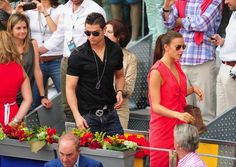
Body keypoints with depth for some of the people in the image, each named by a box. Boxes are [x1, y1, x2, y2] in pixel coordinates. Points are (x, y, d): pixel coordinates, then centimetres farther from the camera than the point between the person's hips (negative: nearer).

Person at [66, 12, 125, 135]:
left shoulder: (115, 50, 4)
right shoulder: (78, 55, -8)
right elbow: (70, 88, -8)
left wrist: (119, 91, -1)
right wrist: (77, 116, -19)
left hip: (110, 113, 3)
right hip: (87, 115, -3)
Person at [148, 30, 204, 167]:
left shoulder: (177, 66, 8)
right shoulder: (157, 71, -15)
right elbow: (156, 106, -18)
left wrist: (192, 89, 4)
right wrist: (178, 114, -32)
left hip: (179, 125, 7)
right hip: (163, 128, -7)